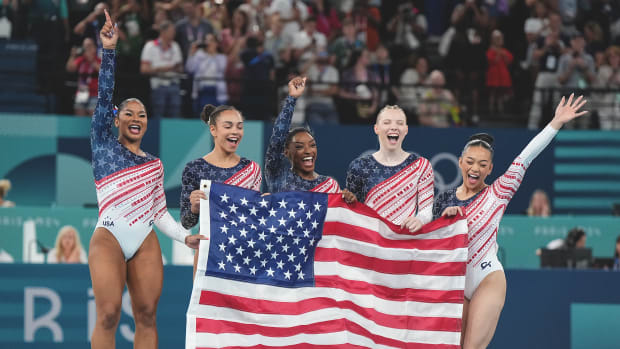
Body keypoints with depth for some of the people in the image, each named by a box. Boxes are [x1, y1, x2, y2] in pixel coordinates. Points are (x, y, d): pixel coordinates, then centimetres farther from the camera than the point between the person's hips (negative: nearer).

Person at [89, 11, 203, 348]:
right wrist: (108, 50, -10)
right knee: (108, 315, -14)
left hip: (146, 242, 4)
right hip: (109, 236, -4)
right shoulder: (103, 143, 9)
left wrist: (185, 236, 6)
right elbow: (103, 96, -1)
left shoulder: (155, 164, 20)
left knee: (147, 316, -2)